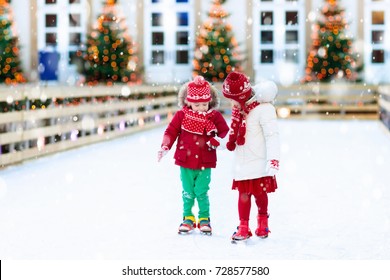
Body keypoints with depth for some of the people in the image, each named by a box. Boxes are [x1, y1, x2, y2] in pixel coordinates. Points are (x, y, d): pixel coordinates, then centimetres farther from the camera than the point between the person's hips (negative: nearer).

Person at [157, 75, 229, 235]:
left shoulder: (214, 116, -2)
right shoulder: (182, 115, -3)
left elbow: (225, 131, 5)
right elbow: (171, 131, 1)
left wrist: (217, 140, -14)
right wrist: (165, 147, -11)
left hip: (205, 163, -1)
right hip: (185, 162, 1)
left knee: (201, 192, 0)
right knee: (188, 192, 9)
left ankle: (204, 218, 18)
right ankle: (188, 218, 25)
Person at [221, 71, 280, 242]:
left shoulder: (263, 109, -20)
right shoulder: (239, 109, 6)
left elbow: (272, 135, -22)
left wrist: (273, 159, -27)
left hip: (259, 163, -6)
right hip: (241, 165, 6)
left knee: (259, 193, 9)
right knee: (243, 194, 7)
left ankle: (263, 219, 34)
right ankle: (243, 227, 14)